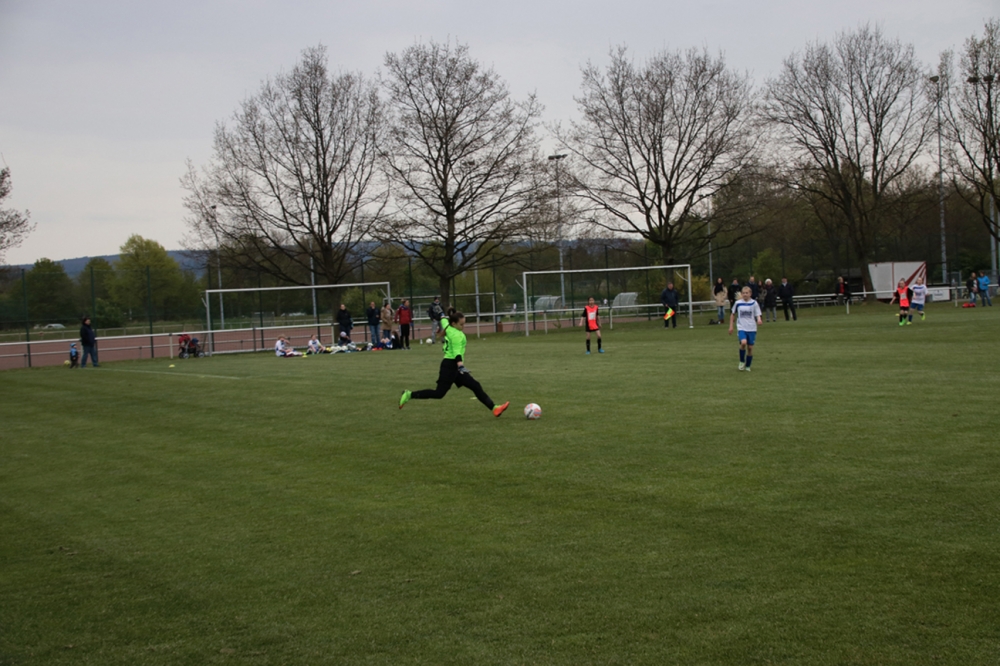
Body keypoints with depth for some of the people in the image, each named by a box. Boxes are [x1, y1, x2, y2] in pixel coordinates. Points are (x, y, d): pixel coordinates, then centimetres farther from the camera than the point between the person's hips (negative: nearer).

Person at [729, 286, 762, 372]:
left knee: (750, 347, 3)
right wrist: (731, 326, 12)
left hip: (752, 329, 1)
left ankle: (747, 366, 20)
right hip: (741, 328, -1)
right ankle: (742, 361, -4)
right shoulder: (738, 303, 2)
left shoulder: (754, 303, -1)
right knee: (743, 343, -25)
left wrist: (759, 320, -26)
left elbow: (758, 315, -2)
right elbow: (733, 314, 16)